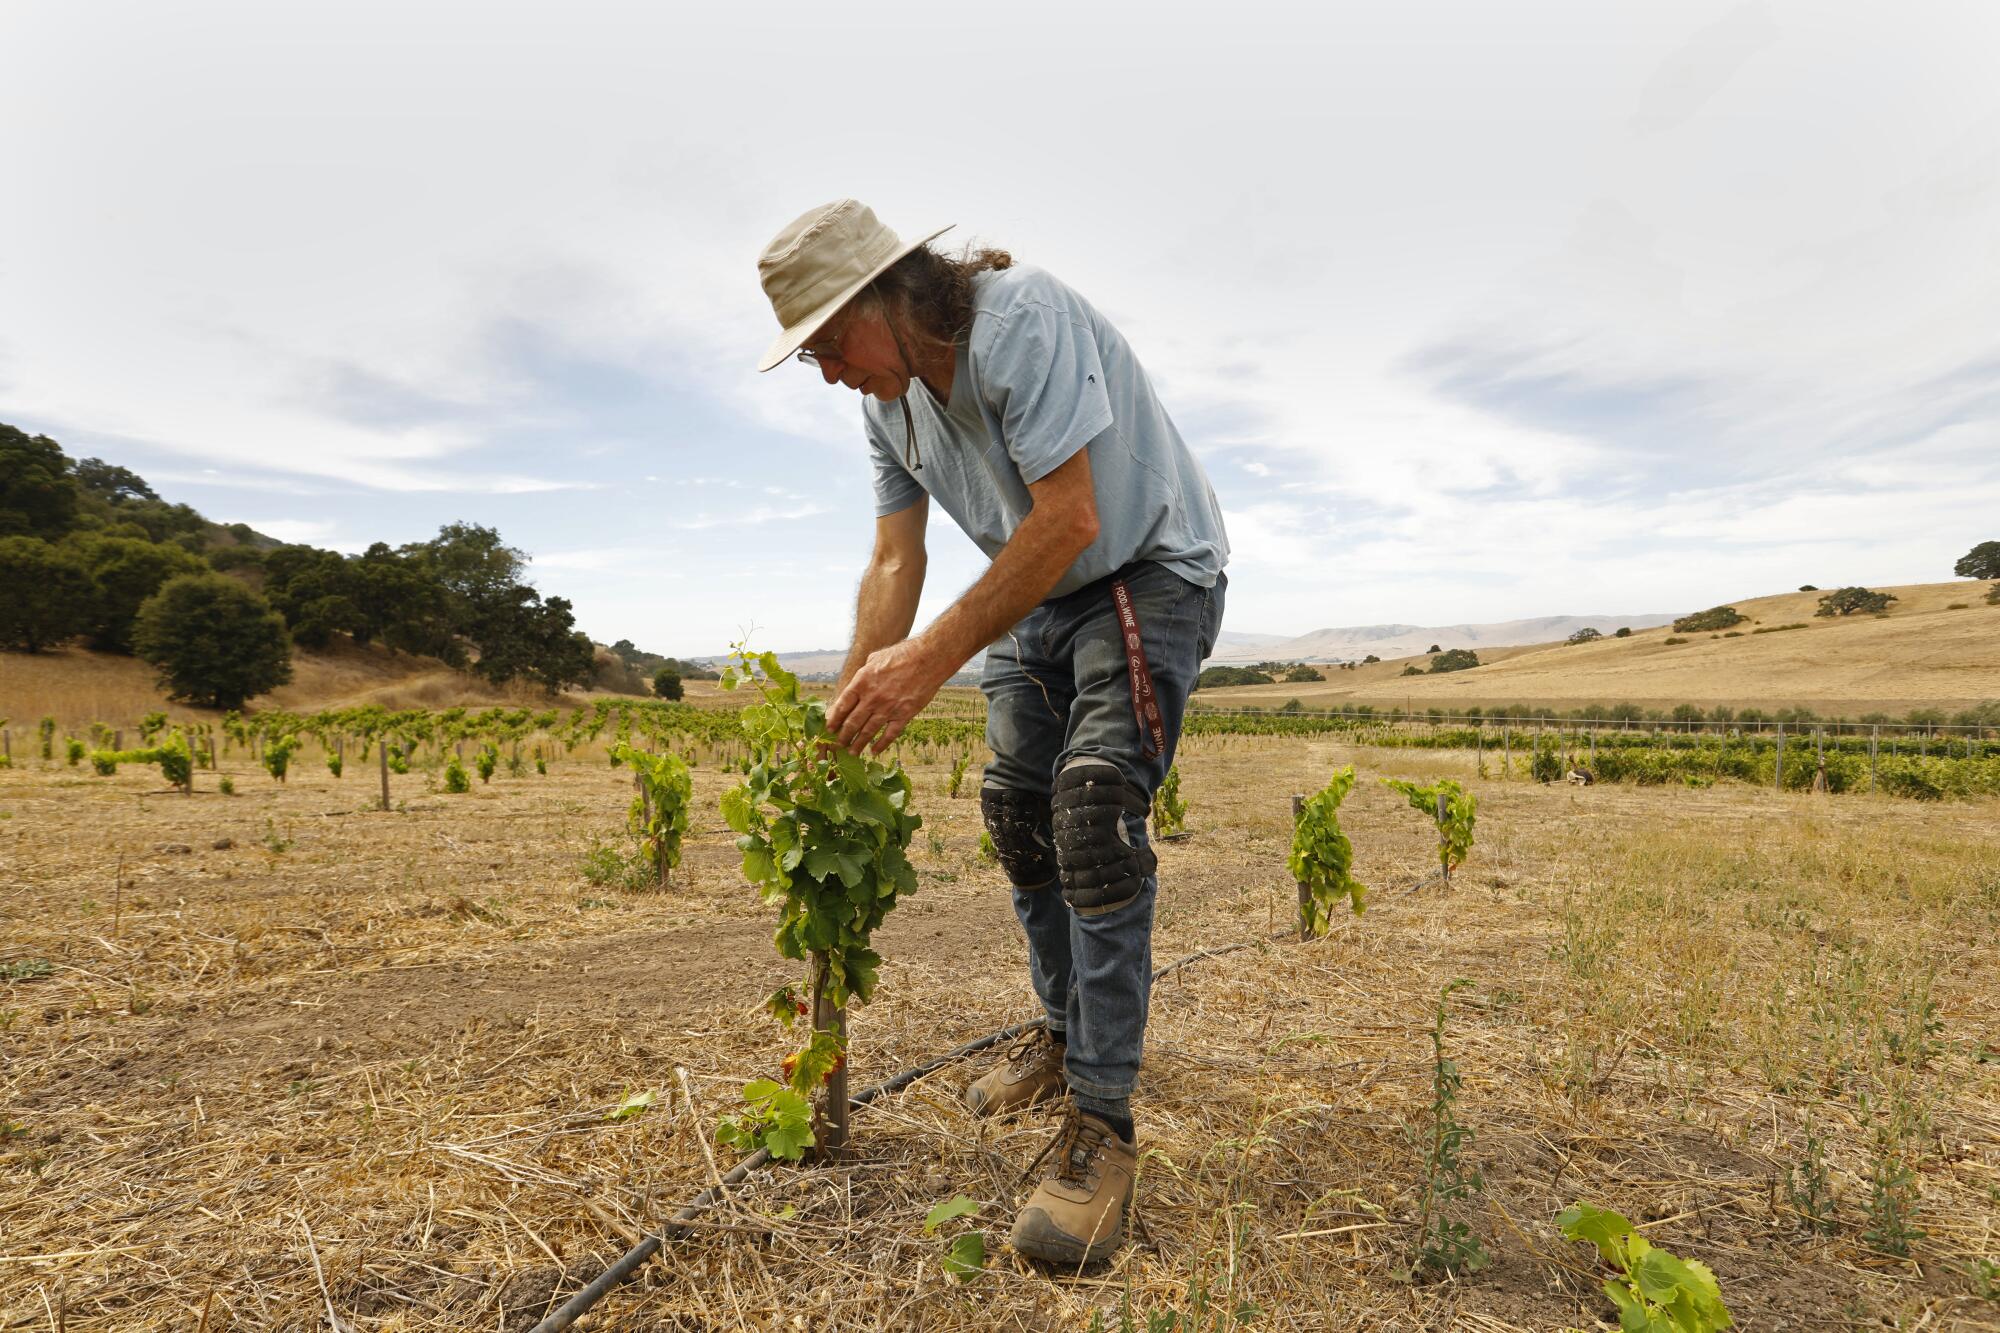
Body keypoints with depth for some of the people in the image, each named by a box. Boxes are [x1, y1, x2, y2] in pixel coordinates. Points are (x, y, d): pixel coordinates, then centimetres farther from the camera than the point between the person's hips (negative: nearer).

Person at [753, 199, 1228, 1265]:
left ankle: (1102, 1122, -13)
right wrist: (846, 721, -7)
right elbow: (894, 562, 0)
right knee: (1016, 809, 5)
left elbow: (1070, 517, -32)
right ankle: (1066, 1032, 25)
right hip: (1039, 595, 8)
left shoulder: (1020, 316, -25)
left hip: (1150, 569, -8)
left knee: (1093, 810, -22)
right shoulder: (888, 405, 1)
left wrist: (931, 659, -35)